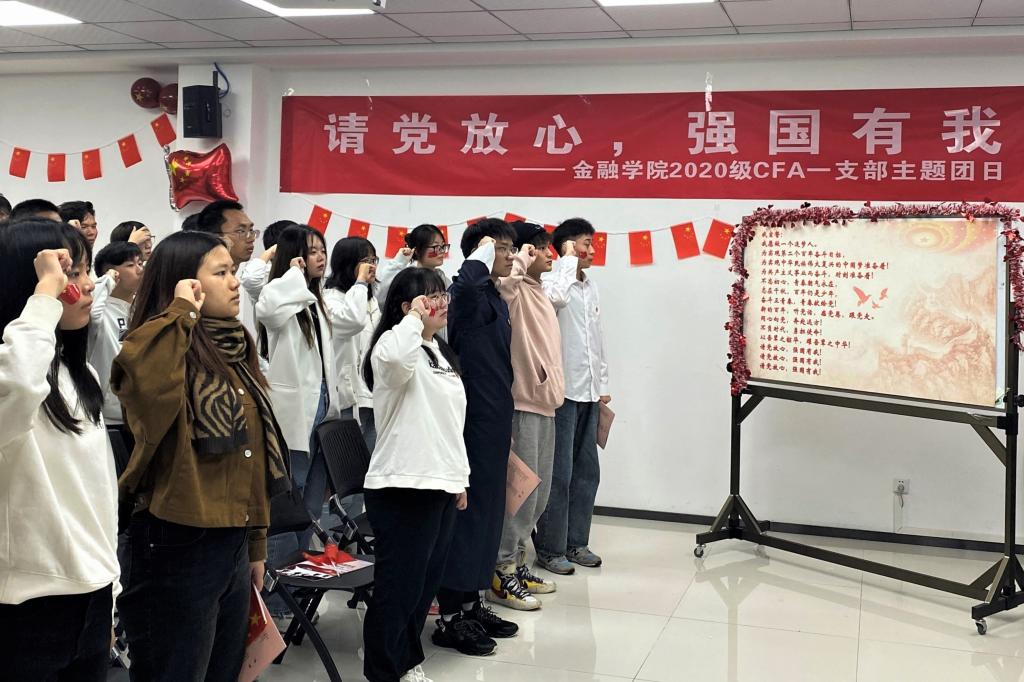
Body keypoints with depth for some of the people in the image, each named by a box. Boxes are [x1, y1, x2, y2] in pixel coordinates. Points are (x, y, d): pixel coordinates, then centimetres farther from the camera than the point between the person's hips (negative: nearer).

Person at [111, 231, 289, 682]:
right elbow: (144, 380, -40)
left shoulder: (234, 349, 12)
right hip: (179, 547, -8)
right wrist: (181, 313, -25)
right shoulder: (165, 348, -13)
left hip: (231, 543, 8)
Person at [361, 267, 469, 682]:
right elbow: (394, 357, -39)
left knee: (426, 583, 16)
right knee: (398, 587, -1)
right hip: (402, 487, -9)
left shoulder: (441, 352, 17)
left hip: (441, 484, 9)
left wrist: (460, 476, 20)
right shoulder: (393, 347, -11)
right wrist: (414, 317, -21)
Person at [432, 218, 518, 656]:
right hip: (474, 419, -10)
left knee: (488, 509, 15)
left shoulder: (496, 299, 15)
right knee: (467, 509, -3)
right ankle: (449, 618, 7)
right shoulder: (468, 295, -14)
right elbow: (466, 281, -42)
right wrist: (483, 254, -22)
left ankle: (471, 603, 27)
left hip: (494, 418, 10)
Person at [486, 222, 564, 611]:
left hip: (544, 401, 10)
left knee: (538, 493, 16)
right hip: (522, 401, -10)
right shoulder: (514, 291, -11)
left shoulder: (539, 293, 17)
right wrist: (523, 257, -19)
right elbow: (503, 277, -37)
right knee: (521, 490, -5)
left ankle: (516, 562, 27)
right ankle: (501, 575, 4)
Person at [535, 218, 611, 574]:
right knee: (559, 474, -3)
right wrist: (569, 260, -20)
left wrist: (603, 384, 16)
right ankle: (550, 548, 8)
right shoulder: (553, 281, -9)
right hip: (563, 391, -8)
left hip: (589, 393, 8)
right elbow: (556, 297, -35)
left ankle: (575, 542, 22)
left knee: (587, 471, 12)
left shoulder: (591, 288, 16)